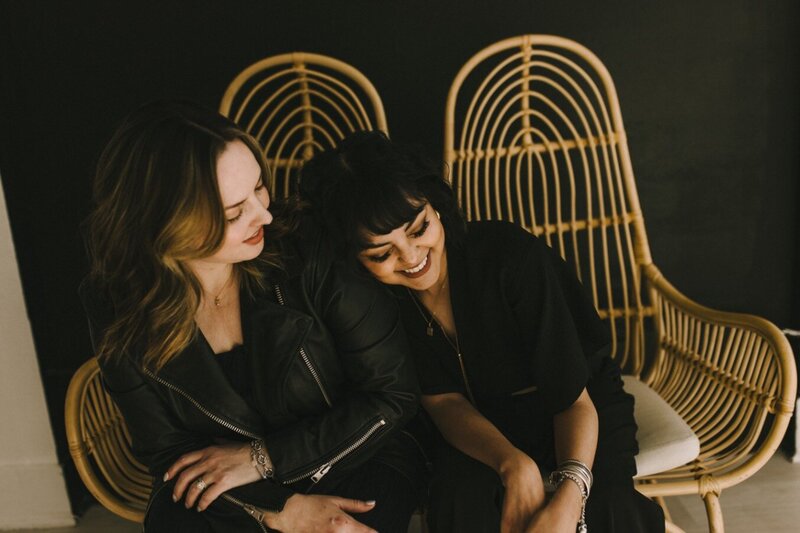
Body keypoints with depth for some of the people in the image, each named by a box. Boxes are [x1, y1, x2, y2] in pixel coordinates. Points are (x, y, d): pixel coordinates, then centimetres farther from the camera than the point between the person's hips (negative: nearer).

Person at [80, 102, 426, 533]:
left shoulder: (307, 251, -22)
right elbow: (167, 452, -5)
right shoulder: (118, 307, -14)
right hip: (216, 492, 1)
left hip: (351, 465, 0)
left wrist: (263, 457, -17)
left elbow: (394, 391, -14)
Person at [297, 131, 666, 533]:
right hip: (482, 423, 2)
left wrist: (569, 497, -42)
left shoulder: (513, 256, -28)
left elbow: (574, 399, -24)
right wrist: (513, 465, -34)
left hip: (581, 408, -1)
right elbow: (443, 400, -14)